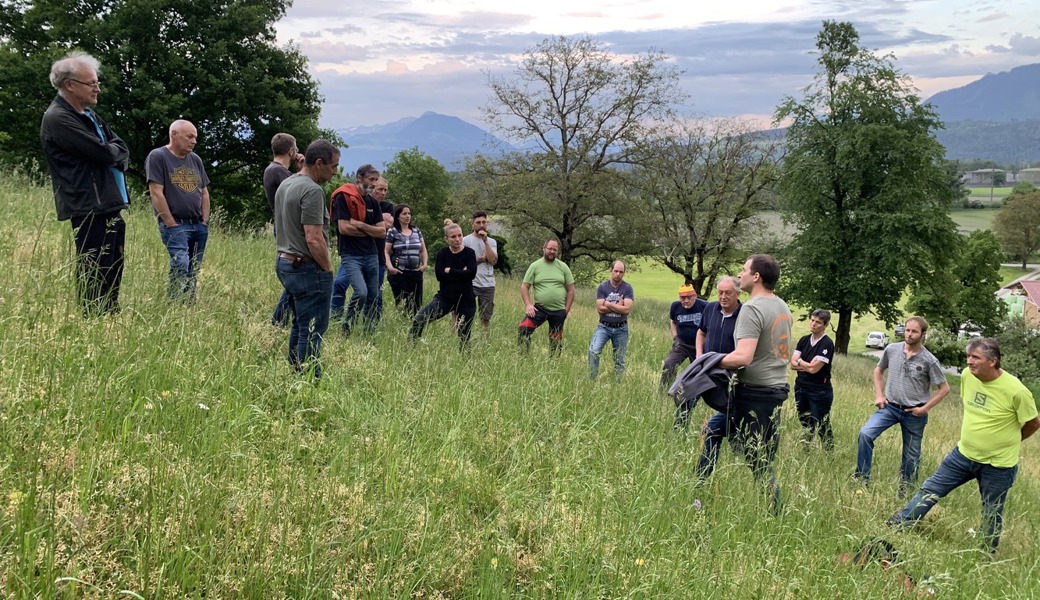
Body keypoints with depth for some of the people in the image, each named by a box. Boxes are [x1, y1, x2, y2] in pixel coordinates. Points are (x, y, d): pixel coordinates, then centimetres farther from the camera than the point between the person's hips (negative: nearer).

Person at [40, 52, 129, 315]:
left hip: (111, 206, 9)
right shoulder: (58, 119, -12)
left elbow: (122, 150, 15)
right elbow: (103, 153, -18)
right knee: (95, 279, -8)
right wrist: (113, 151, 4)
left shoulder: (89, 114, 17)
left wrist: (112, 156, -7)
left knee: (113, 274, 11)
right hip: (90, 209, -9)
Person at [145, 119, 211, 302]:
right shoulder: (157, 157, -5)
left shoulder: (195, 160, 17)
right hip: (175, 225, -7)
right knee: (181, 266, -22)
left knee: (193, 273, 7)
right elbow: (156, 193, -11)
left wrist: (205, 221, 8)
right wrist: (171, 224, -13)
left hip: (199, 226, 7)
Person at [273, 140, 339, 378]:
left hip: (285, 262, 10)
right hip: (308, 268, -10)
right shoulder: (312, 191, -18)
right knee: (312, 331, -4)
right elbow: (314, 240, -23)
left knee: (299, 326, 19)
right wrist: (328, 269, -11)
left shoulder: (285, 185, 13)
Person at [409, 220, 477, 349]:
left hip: (465, 300, -1)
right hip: (445, 297, 1)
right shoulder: (442, 253, 2)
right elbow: (439, 275, -12)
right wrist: (461, 273, -15)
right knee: (418, 321, -17)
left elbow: (472, 273, -19)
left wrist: (450, 270, -14)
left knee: (464, 336, 4)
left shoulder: (469, 253, -2)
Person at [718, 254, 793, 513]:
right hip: (778, 387, 9)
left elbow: (743, 357, -25)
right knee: (765, 460, 13)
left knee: (749, 458, -4)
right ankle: (776, 513, 14)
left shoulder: (752, 308, -16)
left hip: (754, 392, -9)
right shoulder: (783, 307, 13)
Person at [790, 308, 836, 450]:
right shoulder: (804, 340, 6)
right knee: (805, 424, 15)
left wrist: (800, 361, -2)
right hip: (800, 388, 6)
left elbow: (813, 368, -18)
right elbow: (793, 364, 0)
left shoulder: (827, 344, -13)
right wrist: (808, 365, -13)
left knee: (822, 427, -3)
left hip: (820, 392, -6)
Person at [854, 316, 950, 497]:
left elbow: (944, 388, -4)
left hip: (914, 413, -2)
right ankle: (862, 479, -8)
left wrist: (925, 408, -9)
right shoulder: (891, 349, -4)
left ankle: (905, 492, 26)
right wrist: (879, 395, 4)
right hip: (889, 406, 2)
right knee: (865, 434, -18)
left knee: (911, 456, 8)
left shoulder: (929, 360, -12)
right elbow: (878, 370, 14)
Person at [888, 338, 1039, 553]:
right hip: (963, 454, 5)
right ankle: (895, 526, 15)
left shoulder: (1016, 391, -25)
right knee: (930, 489, 6)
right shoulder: (967, 376, -9)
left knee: (992, 513, 12)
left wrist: (1005, 442, 4)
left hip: (997, 464, -5)